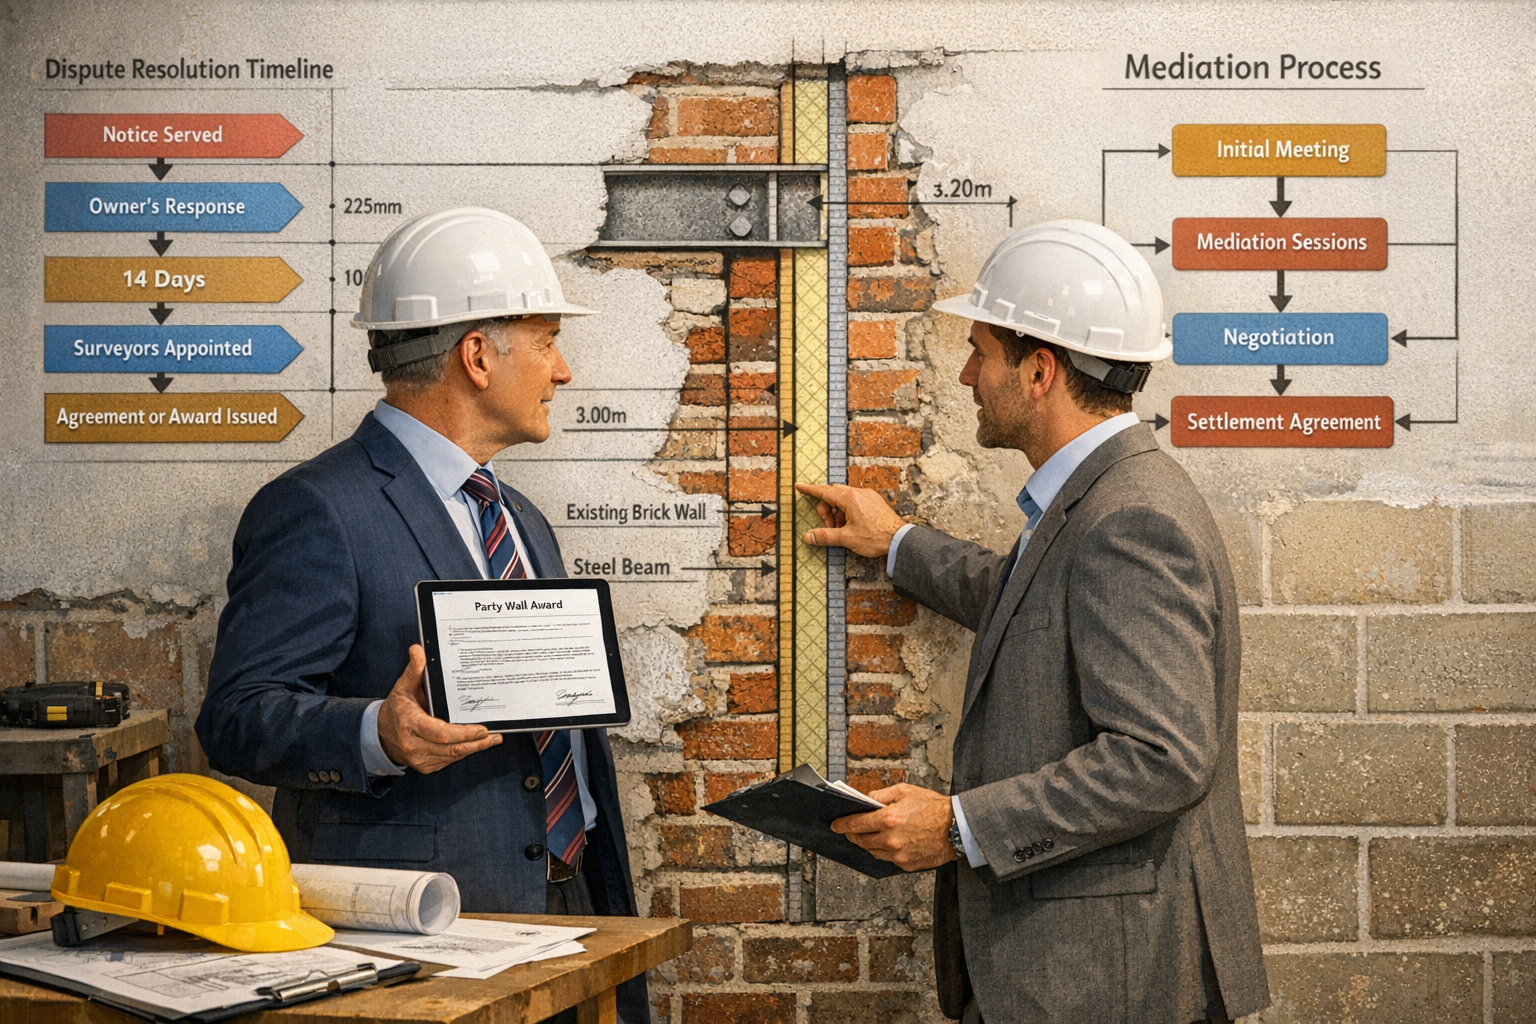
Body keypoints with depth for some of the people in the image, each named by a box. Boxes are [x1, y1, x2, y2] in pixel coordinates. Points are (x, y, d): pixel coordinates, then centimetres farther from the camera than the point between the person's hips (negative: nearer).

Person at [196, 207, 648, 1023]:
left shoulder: (522, 522, 19)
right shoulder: (318, 512, -10)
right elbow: (238, 715, -16)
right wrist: (380, 735, -33)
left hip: (568, 901, 8)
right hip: (422, 926, -8)